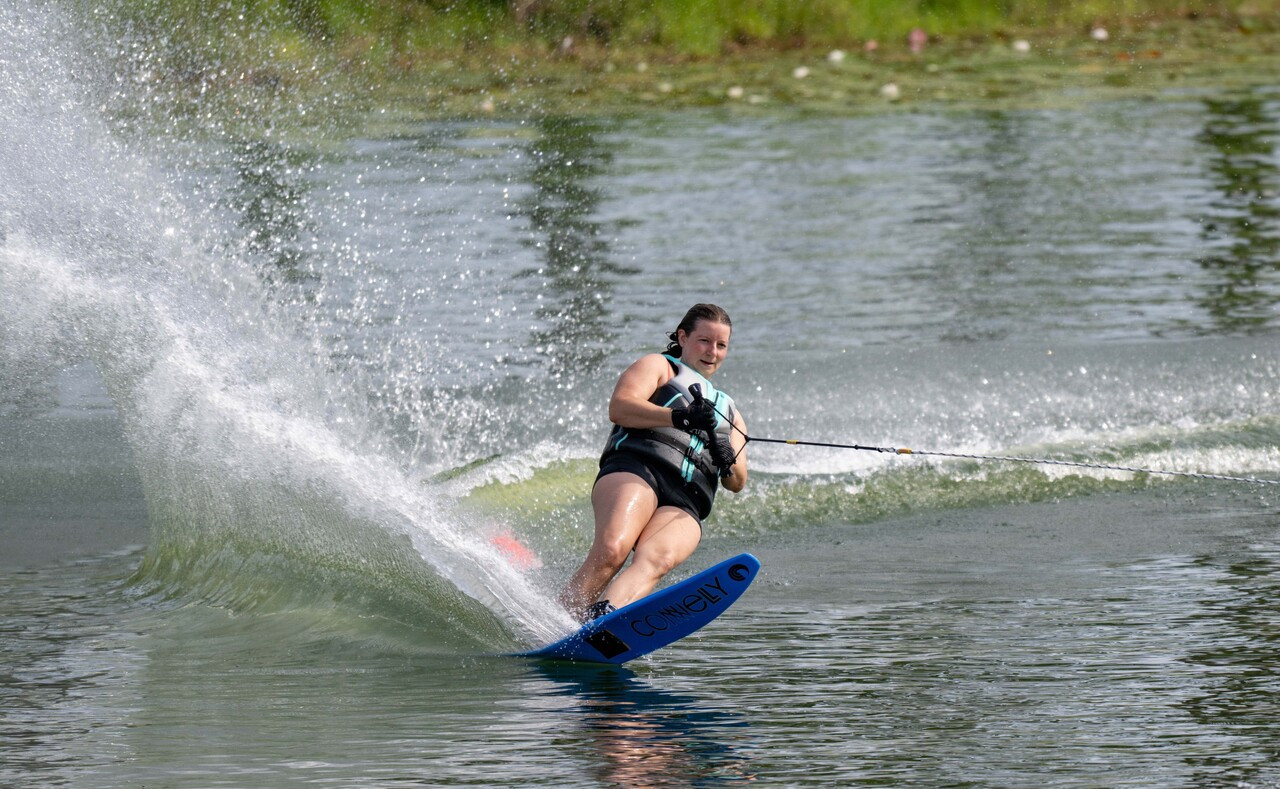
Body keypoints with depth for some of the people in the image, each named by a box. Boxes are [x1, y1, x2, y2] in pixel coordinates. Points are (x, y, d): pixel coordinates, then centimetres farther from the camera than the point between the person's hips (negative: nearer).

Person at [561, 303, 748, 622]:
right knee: (611, 551, -33)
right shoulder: (659, 367, 22)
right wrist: (679, 417, -15)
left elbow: (737, 483, 27)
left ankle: (599, 622, -55)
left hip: (684, 505, 3)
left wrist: (728, 462, 3)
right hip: (636, 471, -3)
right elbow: (619, 407, 1)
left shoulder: (728, 413, 38)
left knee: (656, 560, -32)